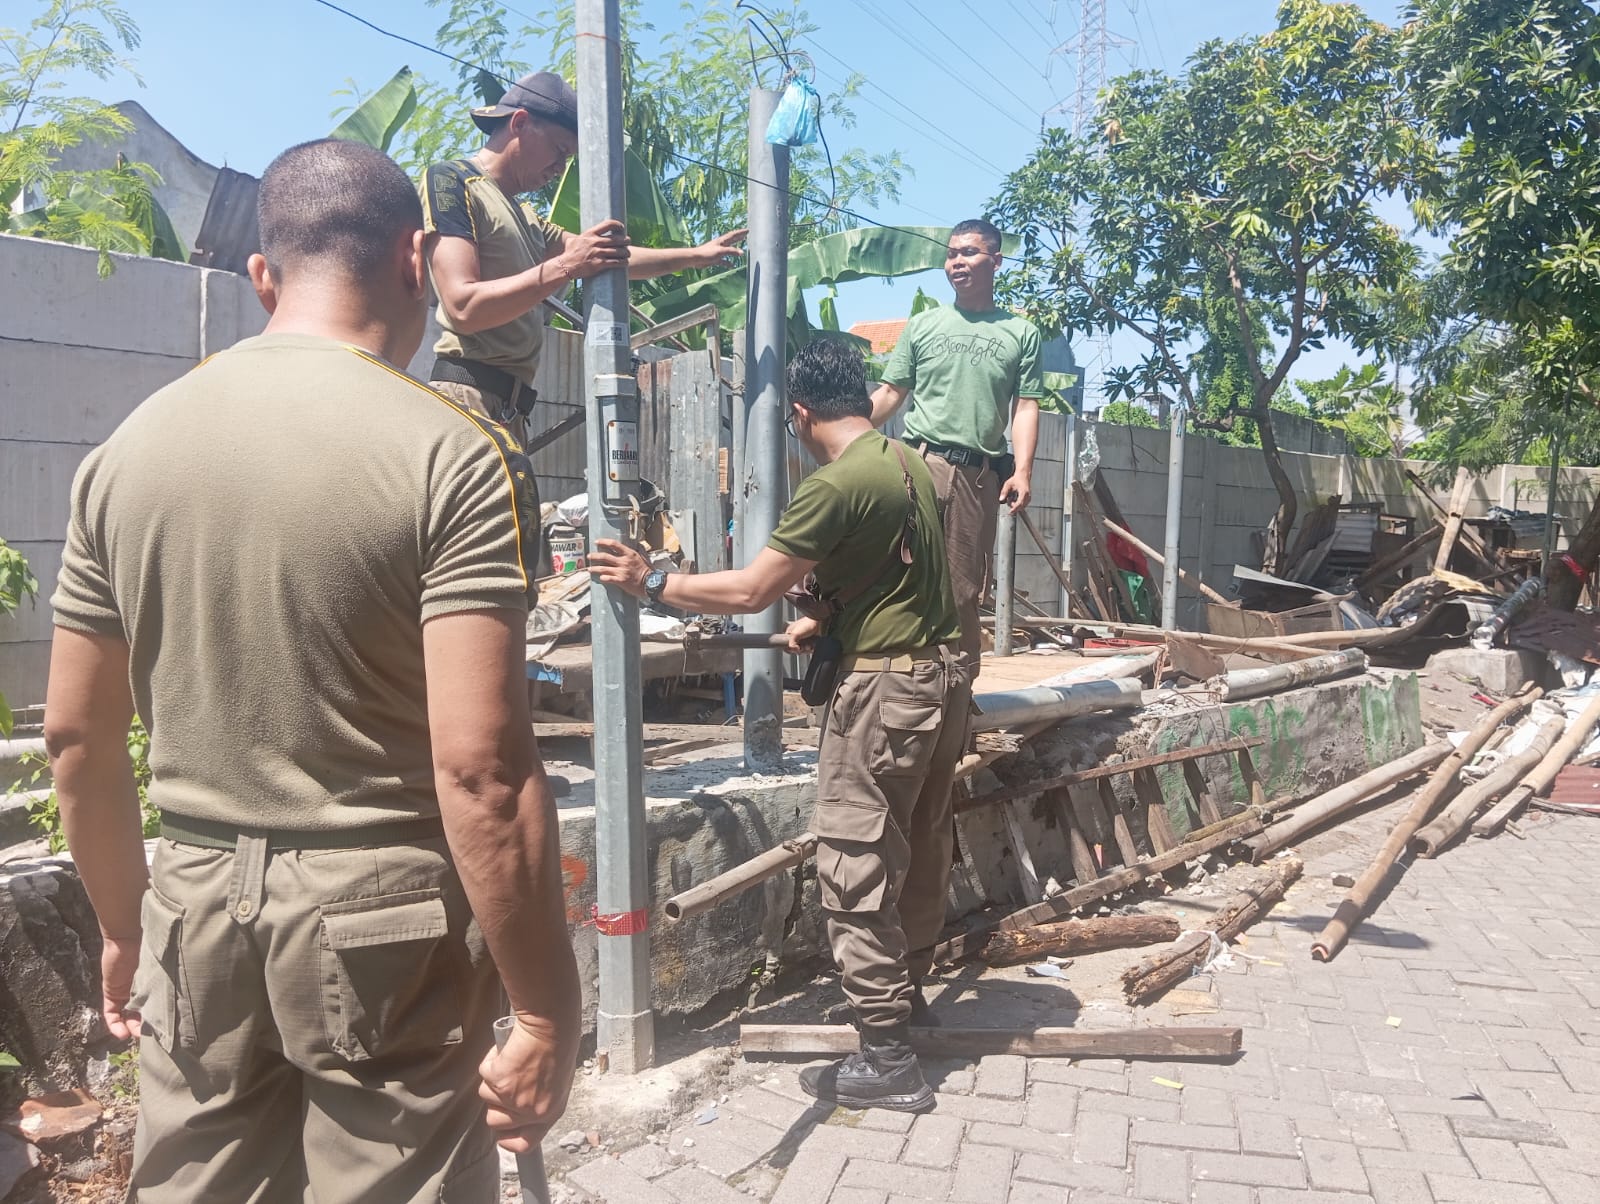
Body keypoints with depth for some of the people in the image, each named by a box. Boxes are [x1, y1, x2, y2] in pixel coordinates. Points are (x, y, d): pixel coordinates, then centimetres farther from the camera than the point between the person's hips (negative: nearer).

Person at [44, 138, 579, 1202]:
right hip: (382, 914, -5)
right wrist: (546, 1016, -13)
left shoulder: (129, 447, 3)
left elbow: (75, 737, 8)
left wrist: (125, 926, 21)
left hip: (197, 905, 5)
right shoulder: (448, 451, -14)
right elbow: (480, 767, -21)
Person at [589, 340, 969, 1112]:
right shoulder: (908, 463, 10)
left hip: (885, 689, -9)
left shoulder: (836, 484, -17)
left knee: (856, 866, -2)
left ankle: (886, 1058, 4)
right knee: (922, 846, 20)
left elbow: (750, 591, -17)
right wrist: (824, 623, 20)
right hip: (942, 673, 9)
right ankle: (907, 987, 38)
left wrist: (650, 583, -7)